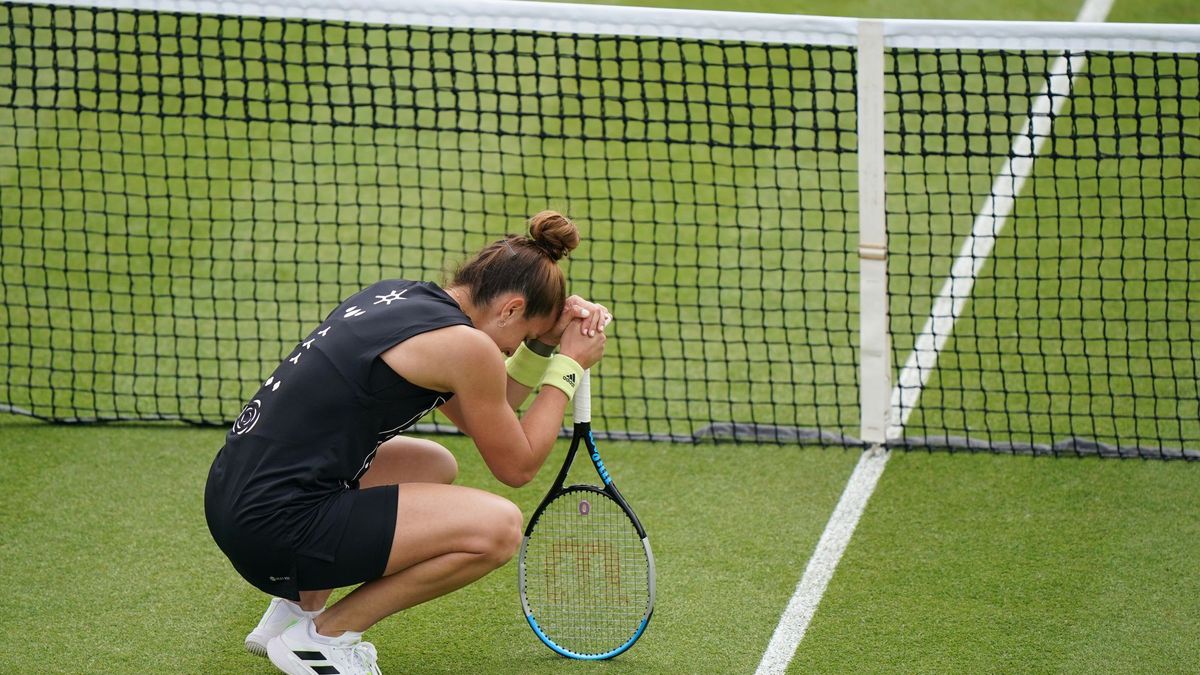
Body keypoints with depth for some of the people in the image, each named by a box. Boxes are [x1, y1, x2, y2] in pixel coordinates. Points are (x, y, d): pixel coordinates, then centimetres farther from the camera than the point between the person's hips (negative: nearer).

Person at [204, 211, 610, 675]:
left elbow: (482, 420, 25)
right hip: (277, 525, -10)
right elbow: (517, 466, 1)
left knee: (435, 466, 27)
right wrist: (568, 366, 9)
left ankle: (297, 607, 20)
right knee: (497, 527, -10)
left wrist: (543, 344, 16)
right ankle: (323, 637, 0)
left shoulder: (396, 296, 14)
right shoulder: (465, 345, -12)